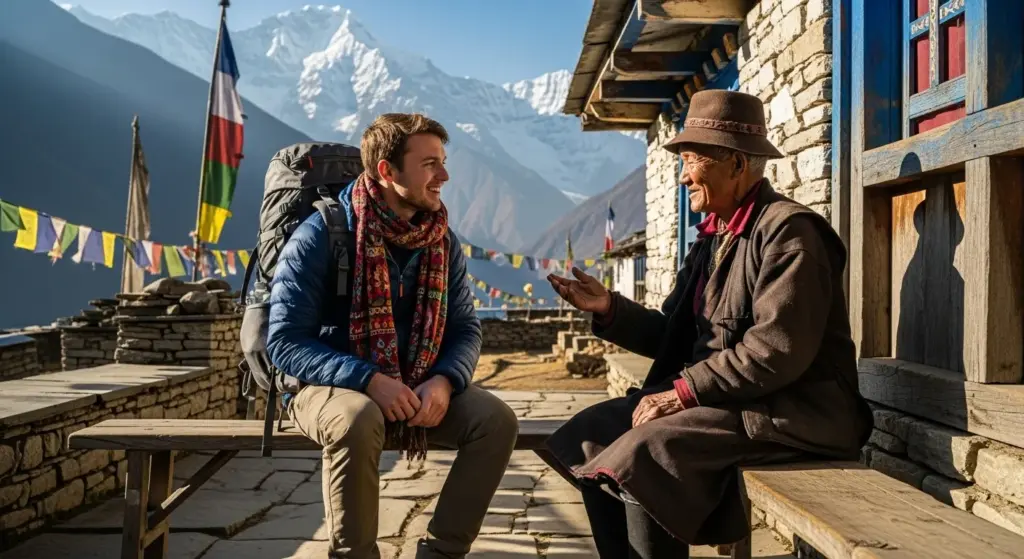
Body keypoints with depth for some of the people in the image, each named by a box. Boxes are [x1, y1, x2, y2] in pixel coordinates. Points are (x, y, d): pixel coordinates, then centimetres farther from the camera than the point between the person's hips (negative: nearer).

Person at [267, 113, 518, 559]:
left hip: (418, 387, 5)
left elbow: (465, 328, 3)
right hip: (330, 386, -4)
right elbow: (285, 342, -17)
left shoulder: (443, 242, 1)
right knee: (359, 419, -38)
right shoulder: (319, 236, -15)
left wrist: (444, 380, -19)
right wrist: (369, 380, -30)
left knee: (496, 419, -18)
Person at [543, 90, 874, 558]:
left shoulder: (787, 229, -13)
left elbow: (779, 349, -24)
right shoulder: (714, 236, 14)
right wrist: (609, 308, -1)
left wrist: (684, 391, -21)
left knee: (644, 451, -27)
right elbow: (676, 336, 12)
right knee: (594, 432, -1)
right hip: (720, 399, 9)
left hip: (791, 412, -9)